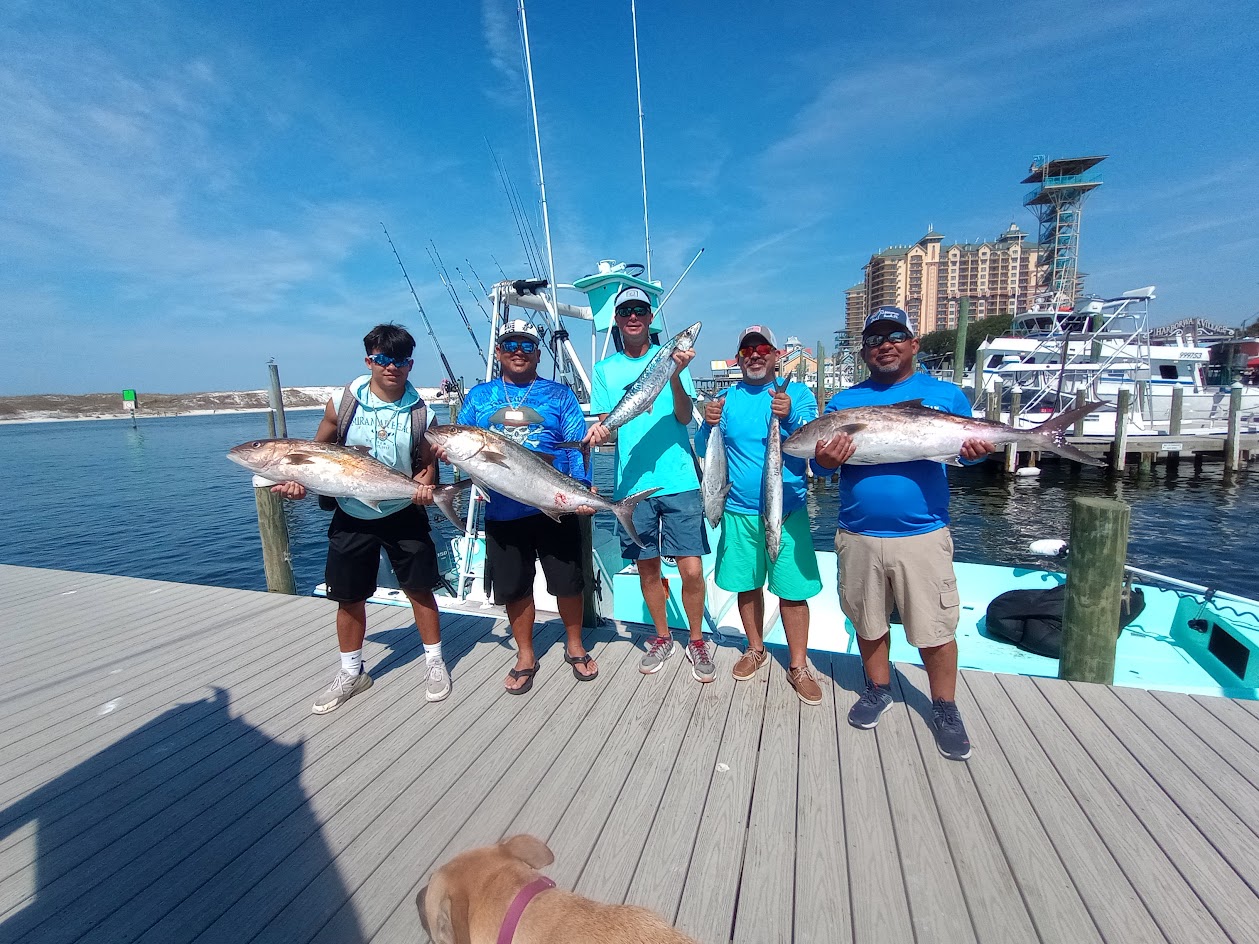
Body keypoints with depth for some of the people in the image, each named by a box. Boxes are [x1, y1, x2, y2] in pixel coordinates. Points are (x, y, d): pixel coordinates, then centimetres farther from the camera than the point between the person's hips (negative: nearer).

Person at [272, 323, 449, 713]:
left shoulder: (419, 411, -7)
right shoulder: (342, 402, -6)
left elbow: (428, 463, -2)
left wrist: (425, 483, -23)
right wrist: (299, 480, -12)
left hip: (403, 514, -1)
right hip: (351, 517, 2)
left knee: (420, 590, 7)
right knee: (349, 598, 13)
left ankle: (435, 663, 27)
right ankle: (351, 673, 34)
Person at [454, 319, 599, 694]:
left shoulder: (559, 395, 4)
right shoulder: (479, 396, 11)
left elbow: (578, 448, -3)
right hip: (502, 514, 2)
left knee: (567, 582, 10)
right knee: (514, 587, 12)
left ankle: (575, 647, 34)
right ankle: (525, 657, 33)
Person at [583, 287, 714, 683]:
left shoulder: (670, 356, 3)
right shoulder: (605, 368, 9)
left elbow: (684, 416, -7)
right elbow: (606, 424, 6)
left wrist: (675, 376, -23)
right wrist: (598, 431, -17)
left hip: (679, 481, -2)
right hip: (633, 484, 2)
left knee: (692, 571, -2)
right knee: (647, 568, 12)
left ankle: (697, 641, 23)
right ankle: (662, 638, 34)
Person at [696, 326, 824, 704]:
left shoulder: (798, 394, 1)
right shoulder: (726, 399, 6)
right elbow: (703, 451, 4)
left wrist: (790, 418, -30)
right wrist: (708, 425, -17)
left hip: (787, 511, -2)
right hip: (739, 511, 2)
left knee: (793, 590, 2)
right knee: (747, 584, 13)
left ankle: (798, 665, 19)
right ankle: (756, 649, 34)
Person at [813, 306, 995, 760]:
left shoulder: (946, 394, 5)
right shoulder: (843, 401, 8)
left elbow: (968, 447, 5)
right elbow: (819, 460, 4)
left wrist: (975, 451, -19)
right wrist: (825, 459, -19)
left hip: (922, 535, -1)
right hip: (857, 537, 2)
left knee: (935, 630, 5)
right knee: (869, 623, 16)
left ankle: (944, 708, 28)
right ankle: (878, 689, 38)